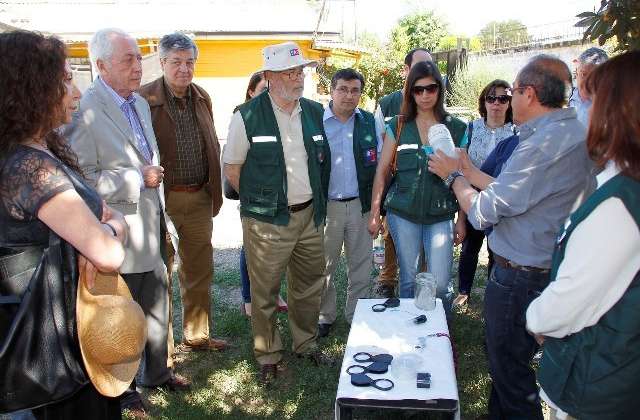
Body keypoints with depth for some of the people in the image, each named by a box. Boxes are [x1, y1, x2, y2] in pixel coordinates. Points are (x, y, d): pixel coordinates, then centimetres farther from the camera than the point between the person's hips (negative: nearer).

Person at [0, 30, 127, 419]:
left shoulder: (49, 155, 3)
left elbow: (114, 217, 6)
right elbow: (109, 255, -30)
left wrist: (104, 230, -16)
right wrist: (106, 233, -9)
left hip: (83, 320, 8)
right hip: (66, 339, -8)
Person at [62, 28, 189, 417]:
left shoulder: (141, 104, 8)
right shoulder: (86, 111, -20)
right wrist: (138, 179, -22)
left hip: (152, 232, 8)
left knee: (157, 309, 21)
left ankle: (157, 372, 43)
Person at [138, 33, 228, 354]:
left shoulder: (202, 97, 9)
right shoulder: (144, 99, -11)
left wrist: (215, 192, 11)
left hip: (199, 197, 6)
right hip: (161, 198, -6)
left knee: (199, 269, 16)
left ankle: (197, 335, 34)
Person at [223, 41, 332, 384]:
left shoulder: (314, 112, 7)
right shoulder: (247, 117, -9)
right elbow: (231, 170, -3)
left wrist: (315, 200, 10)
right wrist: (260, 201, -1)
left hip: (310, 215, 5)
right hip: (267, 221, -5)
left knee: (309, 286, 17)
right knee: (264, 292, 4)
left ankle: (306, 343, 37)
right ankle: (267, 355, 25)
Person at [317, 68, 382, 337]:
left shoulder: (369, 122, 4)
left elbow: (380, 165, 7)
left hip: (361, 204, 2)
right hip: (325, 206, -2)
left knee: (361, 265, 11)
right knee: (323, 267, 10)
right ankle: (324, 317, 27)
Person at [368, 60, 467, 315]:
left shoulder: (456, 128, 2)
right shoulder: (398, 126, 2)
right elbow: (382, 171, 3)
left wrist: (462, 219, 2)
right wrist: (374, 214, 0)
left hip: (440, 215, 0)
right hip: (403, 214, 1)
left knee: (441, 284, -2)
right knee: (408, 279, 12)